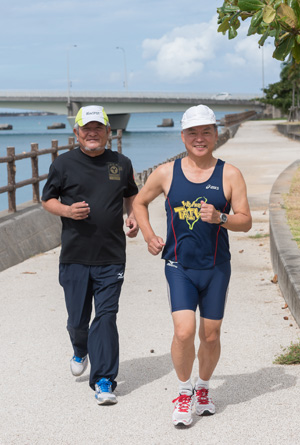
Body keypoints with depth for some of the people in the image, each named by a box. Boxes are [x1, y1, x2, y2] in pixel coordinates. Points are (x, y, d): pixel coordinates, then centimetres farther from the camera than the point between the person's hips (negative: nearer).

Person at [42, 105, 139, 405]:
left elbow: (131, 194, 24)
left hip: (111, 257, 0)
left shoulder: (121, 163, 7)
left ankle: (103, 381, -1)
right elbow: (47, 199, 9)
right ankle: (81, 351, 43)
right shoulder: (64, 164, 2)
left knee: (106, 317, -6)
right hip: (74, 256, 0)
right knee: (77, 318, 9)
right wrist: (67, 210, -12)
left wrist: (133, 216, 4)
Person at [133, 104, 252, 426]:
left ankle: (203, 389, 34)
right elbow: (139, 202, 16)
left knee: (210, 335, 9)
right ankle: (184, 392, 10)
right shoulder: (166, 173, 0)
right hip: (179, 267, -1)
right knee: (184, 332, -14)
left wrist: (219, 218, -21)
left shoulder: (229, 175, -1)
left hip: (216, 268, 1)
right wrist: (149, 236, 2)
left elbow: (245, 221, -2)